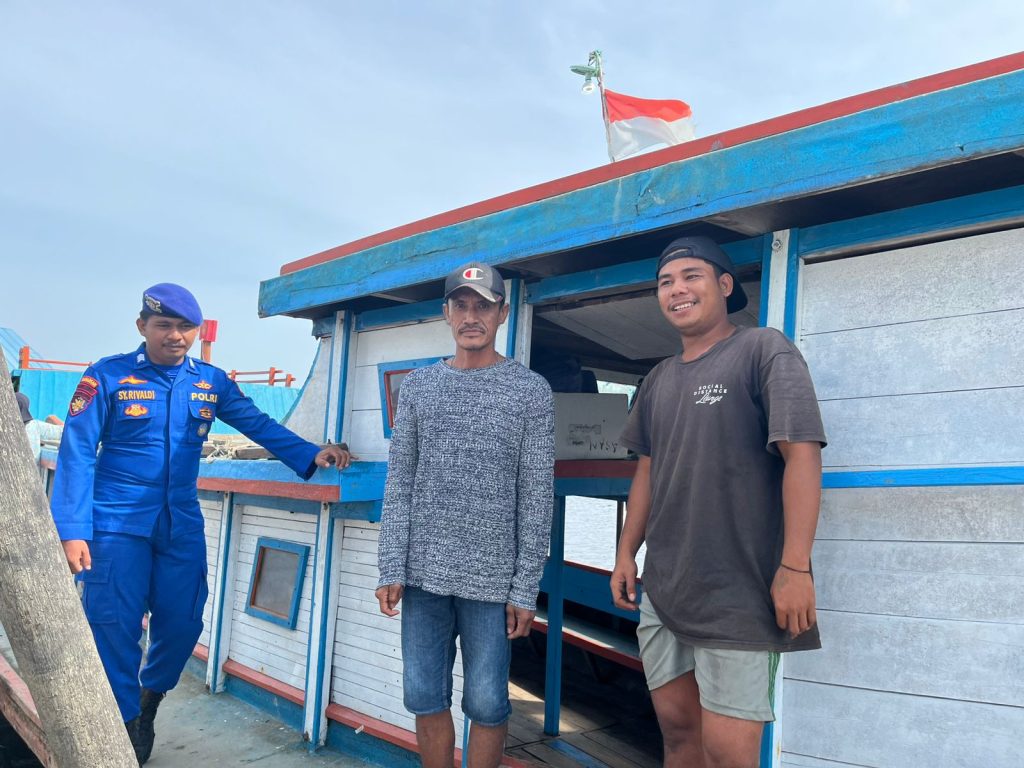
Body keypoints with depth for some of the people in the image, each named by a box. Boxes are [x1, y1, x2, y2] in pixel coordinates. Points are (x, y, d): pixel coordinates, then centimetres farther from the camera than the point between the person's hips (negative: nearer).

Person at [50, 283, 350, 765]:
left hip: (182, 526, 3)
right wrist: (72, 528, -14)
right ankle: (125, 726, 23)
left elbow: (258, 424, 6)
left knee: (183, 623, 9)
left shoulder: (211, 382, 4)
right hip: (117, 524, -3)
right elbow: (77, 452, -8)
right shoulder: (108, 376, -6)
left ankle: (149, 699, 38)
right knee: (115, 628, 2)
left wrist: (310, 456, -7)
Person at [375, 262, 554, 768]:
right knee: (424, 697, 10)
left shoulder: (530, 391, -1)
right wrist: (391, 569, -1)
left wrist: (526, 588, -6)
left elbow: (537, 498, -3)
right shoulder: (417, 387, 8)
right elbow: (398, 485, 6)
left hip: (492, 579, -3)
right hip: (423, 574, 3)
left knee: (486, 702, 5)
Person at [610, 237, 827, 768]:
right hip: (662, 590, 6)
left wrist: (794, 567, -20)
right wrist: (626, 553, 14)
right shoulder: (659, 379, 13)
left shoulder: (764, 351, -7)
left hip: (738, 596, -6)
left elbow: (802, 454, -14)